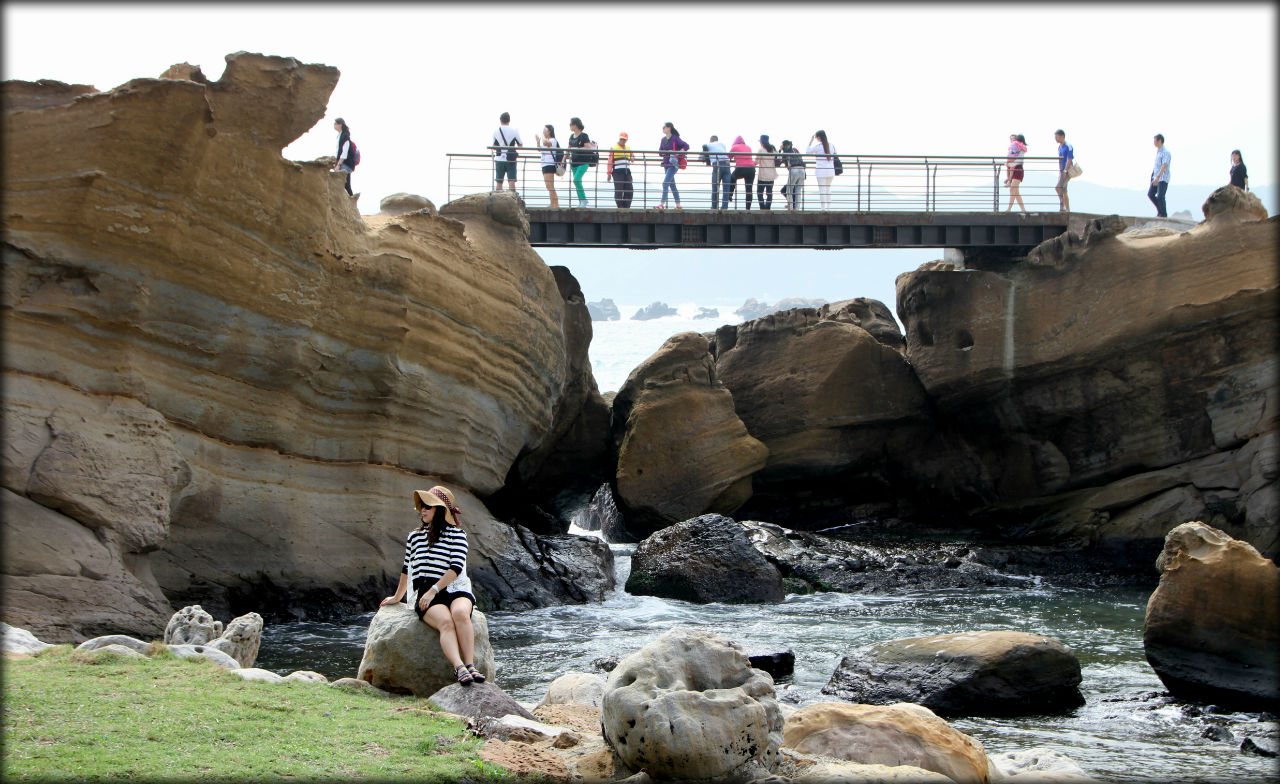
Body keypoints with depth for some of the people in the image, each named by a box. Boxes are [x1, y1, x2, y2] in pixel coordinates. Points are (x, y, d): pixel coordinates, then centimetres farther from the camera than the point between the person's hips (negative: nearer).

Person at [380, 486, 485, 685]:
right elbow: (407, 569, 32)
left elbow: (456, 567, -6)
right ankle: (460, 668, -53)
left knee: (460, 613, -38)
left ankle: (470, 665, -45)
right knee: (445, 621, -33)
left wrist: (433, 590, -14)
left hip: (455, 590, -1)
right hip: (426, 595, 1)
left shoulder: (456, 534, 5)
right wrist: (397, 597, 41)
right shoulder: (415, 537, 19)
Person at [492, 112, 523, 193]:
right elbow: (520, 145, 3)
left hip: (499, 159, 1)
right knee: (511, 181, -4)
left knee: (498, 182, 8)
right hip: (511, 160, -1)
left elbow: (494, 146, 7)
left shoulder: (496, 132, 1)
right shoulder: (514, 131, -3)